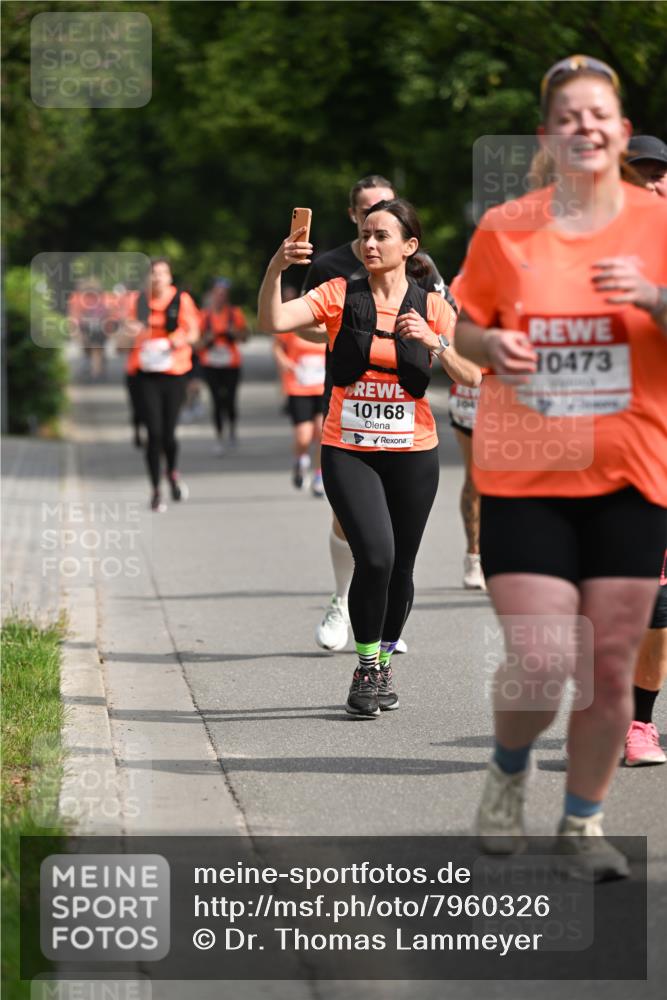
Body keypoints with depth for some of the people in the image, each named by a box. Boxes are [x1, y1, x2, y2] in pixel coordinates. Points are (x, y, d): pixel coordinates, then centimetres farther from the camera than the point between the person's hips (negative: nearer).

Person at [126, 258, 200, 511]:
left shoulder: (181, 300, 2)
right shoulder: (138, 301, 5)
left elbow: (193, 332, 4)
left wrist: (181, 339, -18)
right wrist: (135, 332, -14)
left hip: (174, 372, 0)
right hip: (147, 374, 0)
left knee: (168, 432, 0)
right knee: (154, 432, -7)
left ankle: (173, 472, 33)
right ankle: (155, 490, 5)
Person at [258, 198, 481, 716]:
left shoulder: (432, 307, 2)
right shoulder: (340, 295, -1)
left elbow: (473, 377, -4)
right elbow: (274, 321, -15)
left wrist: (435, 342, -20)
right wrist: (275, 269, -30)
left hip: (412, 453, 2)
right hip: (348, 452, -2)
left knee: (400, 567, 8)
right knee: (375, 556, -19)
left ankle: (384, 664, 31)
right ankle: (366, 669, -1)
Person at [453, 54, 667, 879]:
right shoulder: (505, 230, 2)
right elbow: (463, 324, 12)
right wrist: (491, 346, -10)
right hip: (524, 477, -1)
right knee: (540, 664, -10)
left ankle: (583, 824, 24)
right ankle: (508, 770, 23)